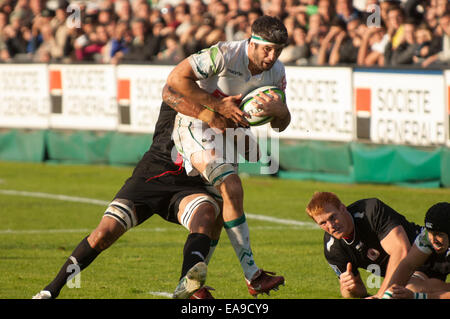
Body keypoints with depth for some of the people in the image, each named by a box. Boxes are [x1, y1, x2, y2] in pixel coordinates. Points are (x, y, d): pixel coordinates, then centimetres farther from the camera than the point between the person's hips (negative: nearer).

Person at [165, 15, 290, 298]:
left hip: (228, 130, 9)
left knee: (217, 208, 15)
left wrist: (279, 109, -21)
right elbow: (177, 78, -26)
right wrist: (219, 106, -26)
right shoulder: (225, 54, -25)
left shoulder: (277, 72, -3)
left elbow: (281, 125, 5)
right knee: (232, 188, -26)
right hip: (196, 126, -9)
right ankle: (253, 277, -28)